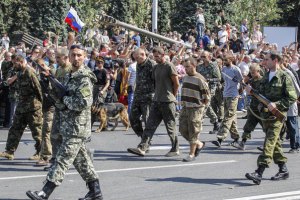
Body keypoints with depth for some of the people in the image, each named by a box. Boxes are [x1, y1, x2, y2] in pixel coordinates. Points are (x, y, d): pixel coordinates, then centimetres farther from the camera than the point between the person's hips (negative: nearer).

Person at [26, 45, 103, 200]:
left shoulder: (84, 78, -14)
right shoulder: (69, 76, 15)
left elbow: (84, 102, -23)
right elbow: (64, 93, 27)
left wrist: (64, 98, -12)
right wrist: (60, 95, 6)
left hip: (77, 127, -10)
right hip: (69, 125, 10)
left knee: (63, 159, -8)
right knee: (81, 160, 13)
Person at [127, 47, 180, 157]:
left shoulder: (169, 66, -9)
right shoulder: (156, 67, 15)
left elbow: (176, 84, -7)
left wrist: (172, 96, 1)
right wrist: (157, 95, 13)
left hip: (167, 102, -7)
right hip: (157, 101, 8)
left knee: (170, 127, 1)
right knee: (150, 125, 0)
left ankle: (175, 150, 12)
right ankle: (142, 148, -4)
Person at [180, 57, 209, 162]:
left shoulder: (200, 79, -14)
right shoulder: (185, 78, 11)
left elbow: (207, 96, -10)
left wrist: (201, 106, -4)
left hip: (196, 109, -8)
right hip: (185, 108, 8)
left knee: (193, 131, -3)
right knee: (183, 129, 6)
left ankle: (192, 154, 5)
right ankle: (199, 144, 26)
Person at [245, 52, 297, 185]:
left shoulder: (284, 77, -8)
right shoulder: (266, 76, 14)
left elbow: (292, 98, -11)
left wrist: (276, 104, -19)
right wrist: (252, 92, 1)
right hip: (265, 113, 8)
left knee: (269, 142, -14)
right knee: (275, 142, 12)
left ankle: (259, 173, -22)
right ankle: (283, 170, 21)